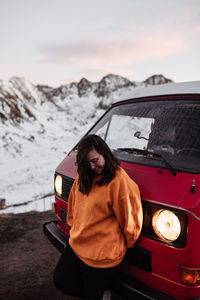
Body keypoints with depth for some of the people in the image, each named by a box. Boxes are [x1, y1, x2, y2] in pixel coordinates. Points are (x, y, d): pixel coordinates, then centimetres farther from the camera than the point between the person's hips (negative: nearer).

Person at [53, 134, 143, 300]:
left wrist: (128, 243, -1)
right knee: (61, 281, 15)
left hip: (102, 254, -7)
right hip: (76, 245, 8)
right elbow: (73, 207, 19)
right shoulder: (82, 177, 3)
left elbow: (130, 219, -13)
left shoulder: (119, 180, -21)